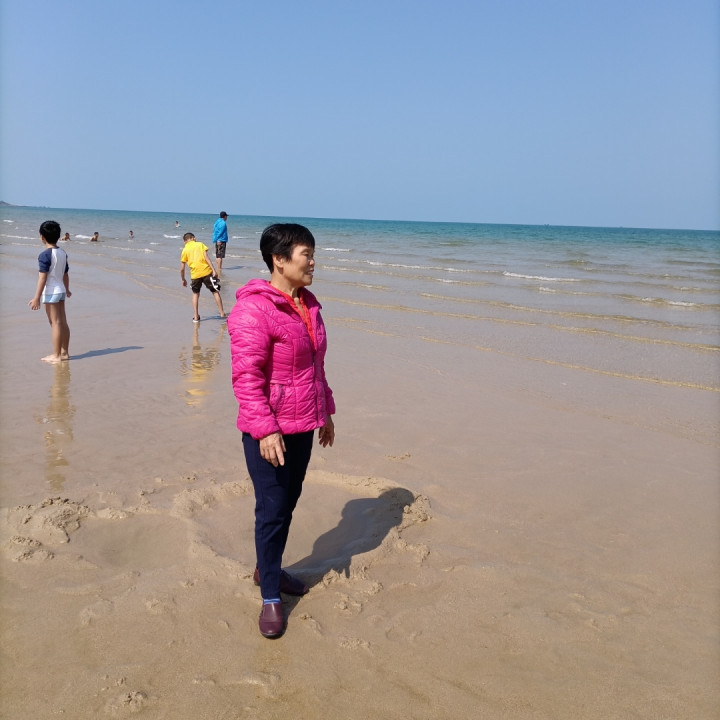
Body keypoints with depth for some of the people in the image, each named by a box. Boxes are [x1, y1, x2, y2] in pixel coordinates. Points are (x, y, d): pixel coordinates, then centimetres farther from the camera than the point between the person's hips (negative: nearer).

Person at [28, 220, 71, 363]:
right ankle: (64, 352, 19)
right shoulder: (63, 253, 6)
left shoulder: (45, 255, -16)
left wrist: (36, 298, -17)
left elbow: (42, 278, -19)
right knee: (63, 323, 11)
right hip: (61, 291, 8)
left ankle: (56, 355, -1)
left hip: (50, 292, -8)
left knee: (55, 323, -5)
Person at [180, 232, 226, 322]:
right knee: (215, 292, 11)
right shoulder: (200, 244, 8)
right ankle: (222, 313, 10)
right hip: (206, 271, -1)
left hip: (195, 275, 2)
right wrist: (214, 270, -9)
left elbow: (182, 269, 10)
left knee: (195, 294, 20)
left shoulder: (185, 250, 11)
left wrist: (183, 280, 24)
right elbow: (206, 257, -6)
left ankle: (196, 317, 13)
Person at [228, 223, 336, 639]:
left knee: (289, 502, 18)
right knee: (272, 510, 1)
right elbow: (246, 375, -21)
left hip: (303, 426, 8)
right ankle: (271, 598, 16)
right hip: (268, 431, -8)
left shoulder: (307, 304, 9)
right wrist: (265, 429, -24)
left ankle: (268, 569, 39)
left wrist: (326, 409, 19)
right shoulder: (254, 309, -19)